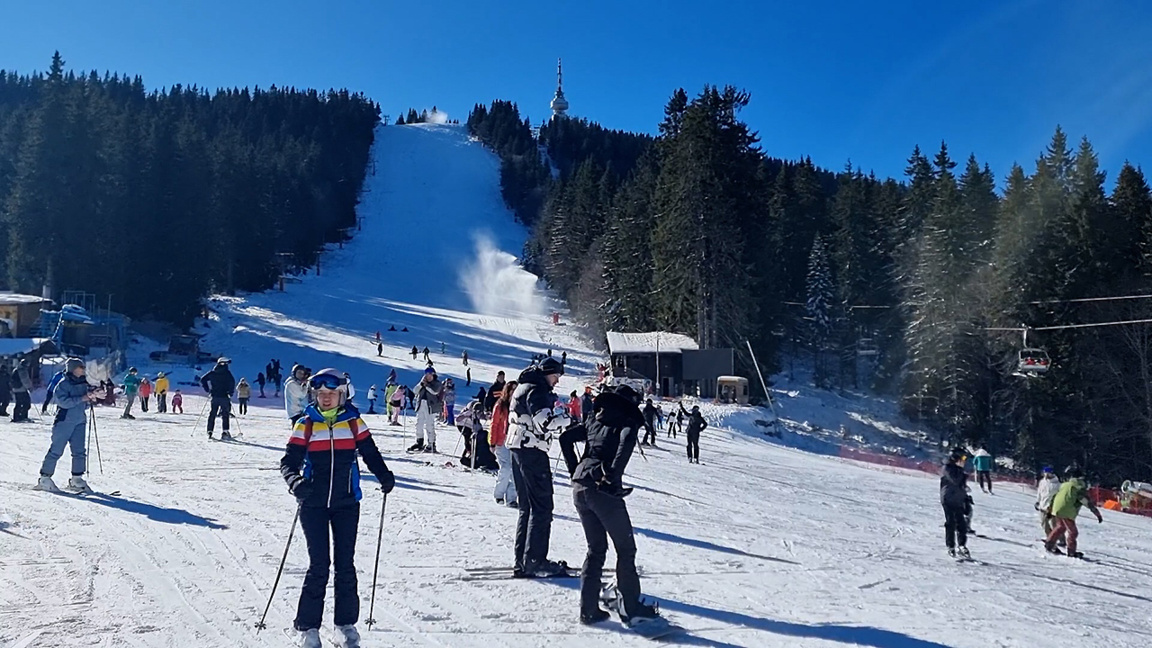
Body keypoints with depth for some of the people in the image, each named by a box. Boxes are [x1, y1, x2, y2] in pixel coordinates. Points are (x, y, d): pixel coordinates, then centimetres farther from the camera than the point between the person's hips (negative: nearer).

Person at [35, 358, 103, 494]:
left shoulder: (83, 383, 13)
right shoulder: (63, 384, -7)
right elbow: (63, 401, -20)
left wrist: (92, 398, 1)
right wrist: (82, 398, -22)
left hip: (80, 422, 7)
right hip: (64, 421, -7)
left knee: (80, 452, 3)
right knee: (56, 451, -4)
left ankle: (77, 479, 10)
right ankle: (45, 479, 5)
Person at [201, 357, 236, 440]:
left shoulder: (212, 372, 10)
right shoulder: (227, 372, -3)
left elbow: (202, 380, 10)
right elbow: (232, 382, -15)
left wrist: (208, 390, 14)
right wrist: (230, 392, -4)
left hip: (214, 396, 4)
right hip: (224, 396, -4)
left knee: (212, 414, 11)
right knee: (225, 414, 0)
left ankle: (209, 432, 8)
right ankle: (225, 432, -8)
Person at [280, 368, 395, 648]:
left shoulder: (353, 422, 4)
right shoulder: (305, 424, 1)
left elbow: (370, 453, 8)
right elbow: (289, 461, -2)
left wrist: (384, 476, -9)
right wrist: (295, 481, -22)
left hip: (346, 502, 1)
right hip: (313, 503, -1)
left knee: (345, 564, 5)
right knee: (319, 564, -3)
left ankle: (347, 622, 18)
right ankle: (308, 625, 10)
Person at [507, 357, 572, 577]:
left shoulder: (524, 387, 20)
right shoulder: (536, 390, -13)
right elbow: (545, 422, -24)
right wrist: (568, 418, -11)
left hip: (519, 449, 11)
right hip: (532, 451, -11)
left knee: (527, 507, 14)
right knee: (541, 507, -6)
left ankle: (522, 560, 16)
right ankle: (534, 561, -6)